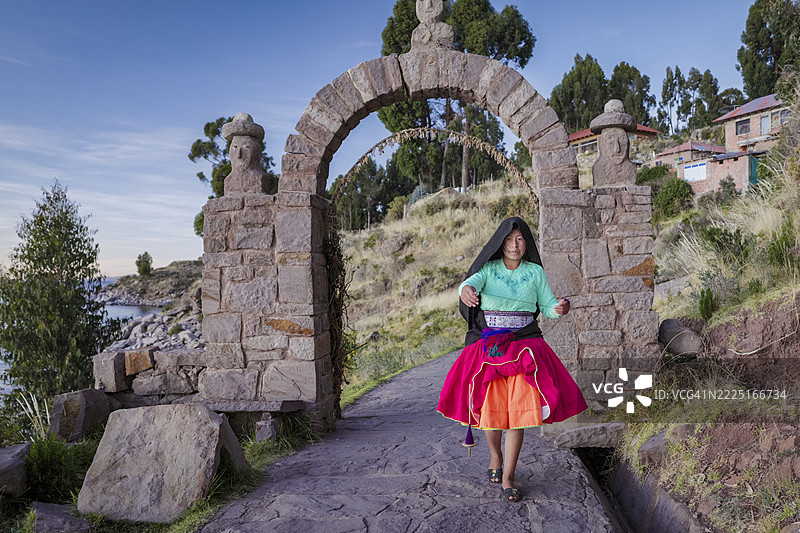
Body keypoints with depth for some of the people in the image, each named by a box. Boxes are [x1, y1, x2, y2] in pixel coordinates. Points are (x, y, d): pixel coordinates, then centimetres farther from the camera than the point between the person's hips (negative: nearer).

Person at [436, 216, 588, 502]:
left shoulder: (535, 272, 8)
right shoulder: (488, 269, 2)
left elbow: (548, 306, 7)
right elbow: (471, 282, -19)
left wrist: (560, 308, -17)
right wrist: (466, 290, -44)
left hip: (524, 346, 1)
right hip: (487, 345, 0)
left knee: (518, 410, -7)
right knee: (490, 408, 4)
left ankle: (508, 477, 4)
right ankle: (495, 457, 34)